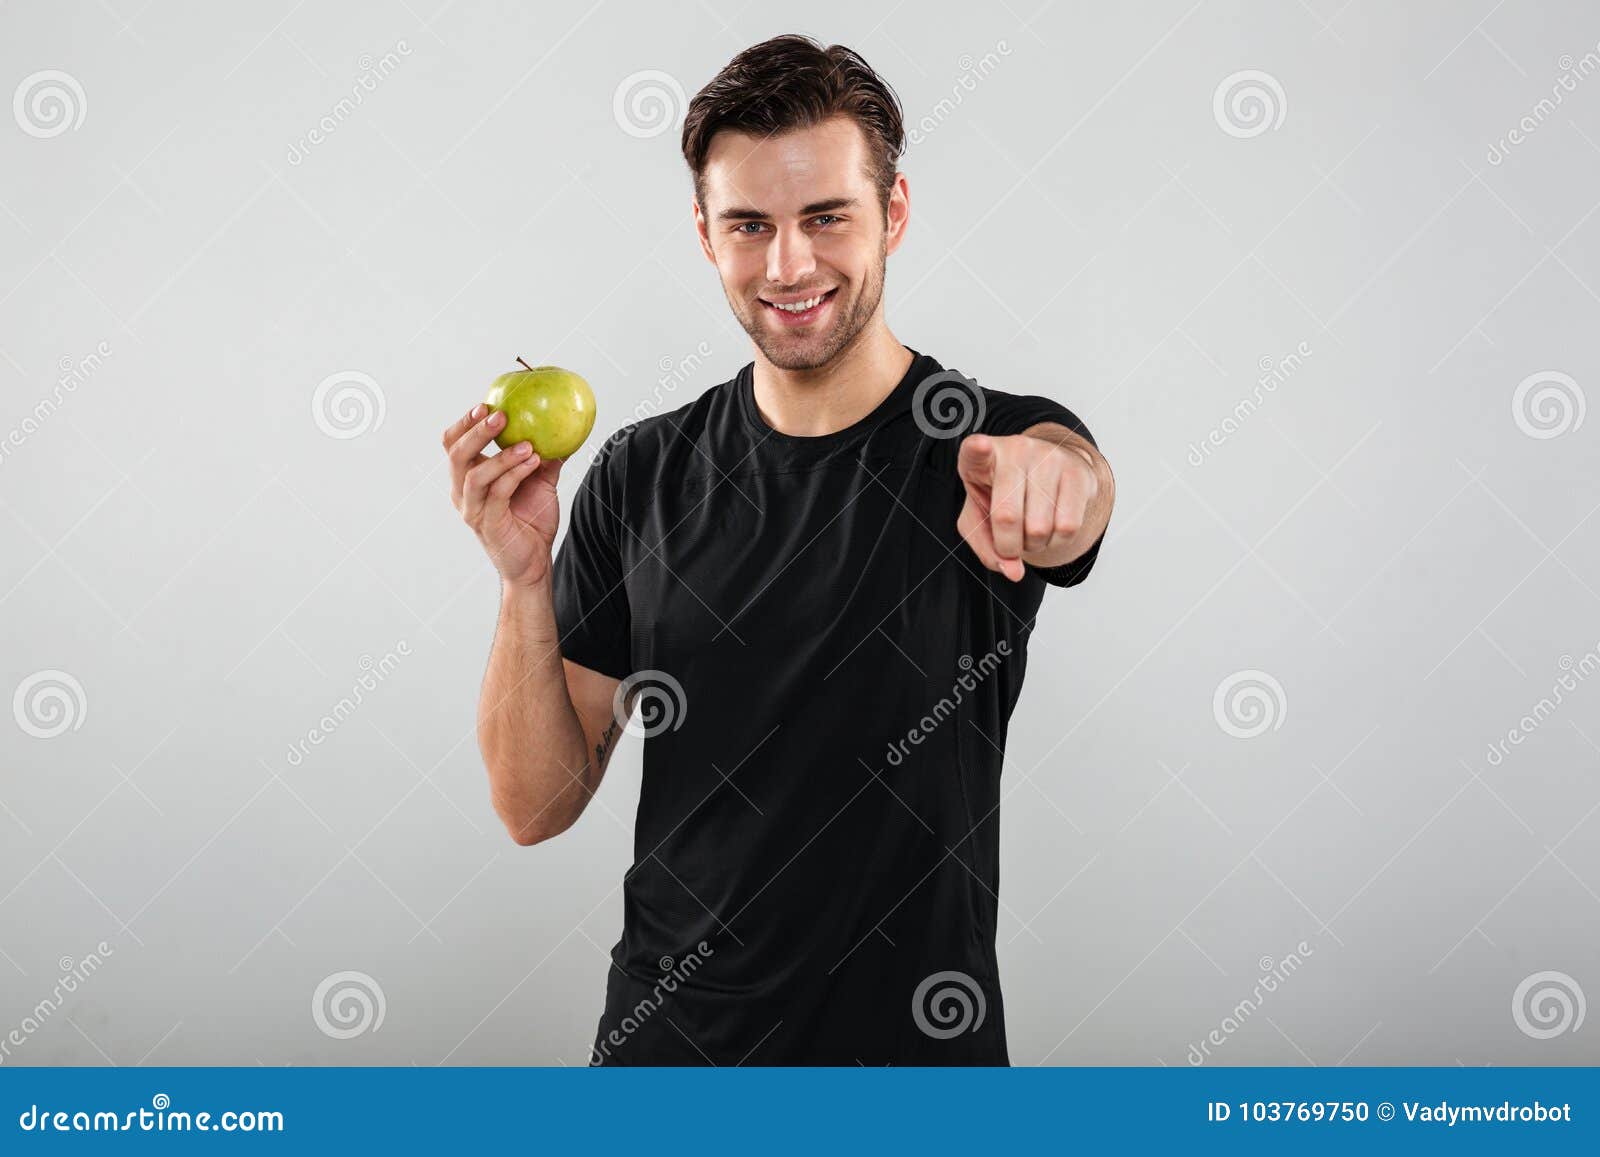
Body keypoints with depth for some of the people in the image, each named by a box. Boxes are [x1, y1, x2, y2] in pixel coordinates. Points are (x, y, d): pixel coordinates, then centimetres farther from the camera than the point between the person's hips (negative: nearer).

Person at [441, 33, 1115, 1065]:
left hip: (918, 1050, -1)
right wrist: (526, 583, -19)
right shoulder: (640, 477, -3)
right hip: (665, 1039, 2)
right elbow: (538, 806, -4)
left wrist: (1049, 478, -56)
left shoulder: (1002, 444, -10)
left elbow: (1066, 496, -35)